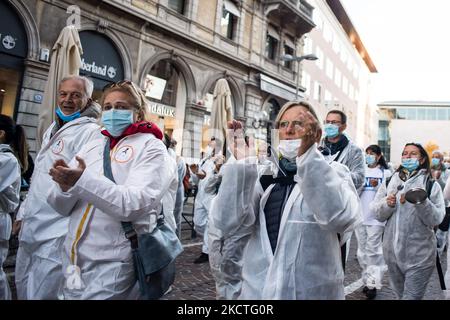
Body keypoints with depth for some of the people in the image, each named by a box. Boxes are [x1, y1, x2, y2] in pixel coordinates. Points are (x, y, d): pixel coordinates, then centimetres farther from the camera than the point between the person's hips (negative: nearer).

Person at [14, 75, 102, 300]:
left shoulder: (90, 132, -14)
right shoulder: (52, 130, 16)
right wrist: (23, 212, 23)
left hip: (55, 236, -9)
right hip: (31, 230, 9)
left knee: (42, 294, -1)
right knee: (23, 291, 22)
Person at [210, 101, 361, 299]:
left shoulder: (333, 173, -4)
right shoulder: (263, 175, 2)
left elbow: (342, 218, -25)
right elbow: (228, 223, -13)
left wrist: (308, 155, -33)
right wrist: (241, 163, -22)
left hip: (312, 292, -2)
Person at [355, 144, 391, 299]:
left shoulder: (385, 173, 0)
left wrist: (377, 186, -18)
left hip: (376, 217, -4)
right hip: (360, 216, 4)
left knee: (373, 250, -5)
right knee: (362, 250, 10)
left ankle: (373, 283, 2)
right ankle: (367, 280, 21)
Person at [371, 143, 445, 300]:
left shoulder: (431, 185, -3)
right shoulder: (389, 182, 5)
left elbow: (436, 219, -10)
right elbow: (377, 213, 2)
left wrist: (422, 202, -26)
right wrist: (387, 204, -17)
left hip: (419, 255, -3)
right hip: (392, 251, 4)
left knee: (411, 296, 0)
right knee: (399, 294, 20)